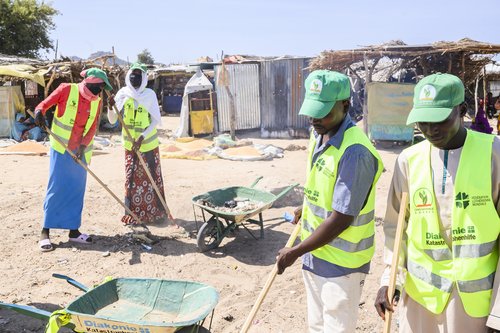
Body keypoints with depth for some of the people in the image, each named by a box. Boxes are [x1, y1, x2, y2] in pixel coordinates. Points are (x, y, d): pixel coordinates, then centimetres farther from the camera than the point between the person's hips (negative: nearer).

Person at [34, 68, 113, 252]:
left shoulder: (97, 101, 7)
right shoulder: (67, 89, -5)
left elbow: (92, 128, 1)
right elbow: (44, 104, -6)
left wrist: (84, 145, -14)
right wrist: (39, 112, -30)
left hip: (80, 151, 5)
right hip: (61, 148, -5)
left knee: (77, 190, 6)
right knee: (56, 188, -6)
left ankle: (73, 230, 15)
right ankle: (45, 231, 2)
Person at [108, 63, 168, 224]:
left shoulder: (150, 95, -6)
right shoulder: (123, 94, -1)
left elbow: (156, 120, -8)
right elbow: (112, 120, -1)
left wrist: (142, 136, -20)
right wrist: (111, 106, -21)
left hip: (149, 143, -2)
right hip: (130, 144, 2)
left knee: (152, 177, 2)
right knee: (132, 178, 3)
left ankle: (156, 212, 13)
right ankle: (132, 213, 12)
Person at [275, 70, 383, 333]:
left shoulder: (355, 152, -28)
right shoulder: (318, 134, 0)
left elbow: (340, 220, -26)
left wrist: (295, 252, -18)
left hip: (341, 264, -8)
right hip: (315, 254, 8)